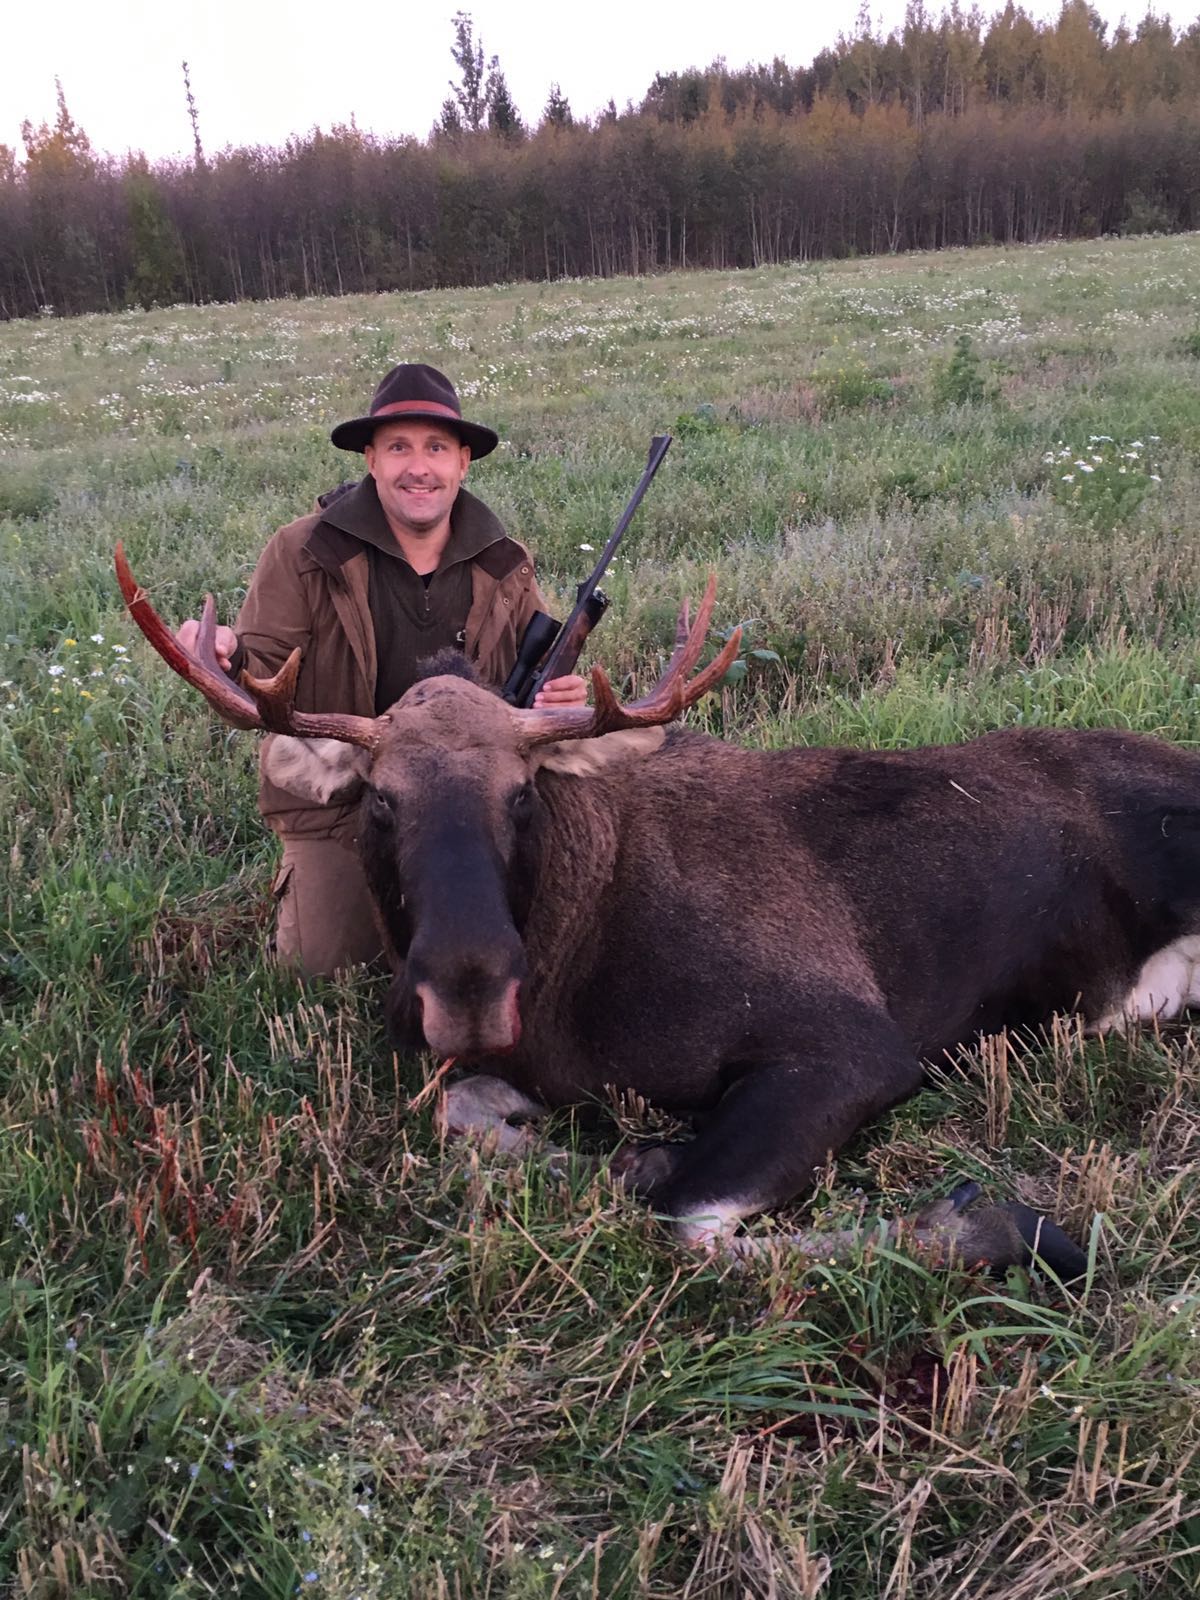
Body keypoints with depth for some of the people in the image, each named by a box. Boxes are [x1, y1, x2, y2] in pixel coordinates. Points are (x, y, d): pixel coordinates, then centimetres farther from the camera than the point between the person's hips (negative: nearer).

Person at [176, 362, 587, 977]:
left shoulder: (505, 565, 0)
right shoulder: (302, 553, -11)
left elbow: (540, 674, 8)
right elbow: (263, 685, -14)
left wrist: (564, 695, -18)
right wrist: (227, 659, -39)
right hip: (337, 807, -2)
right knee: (326, 972, -1)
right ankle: (293, 882, 30)